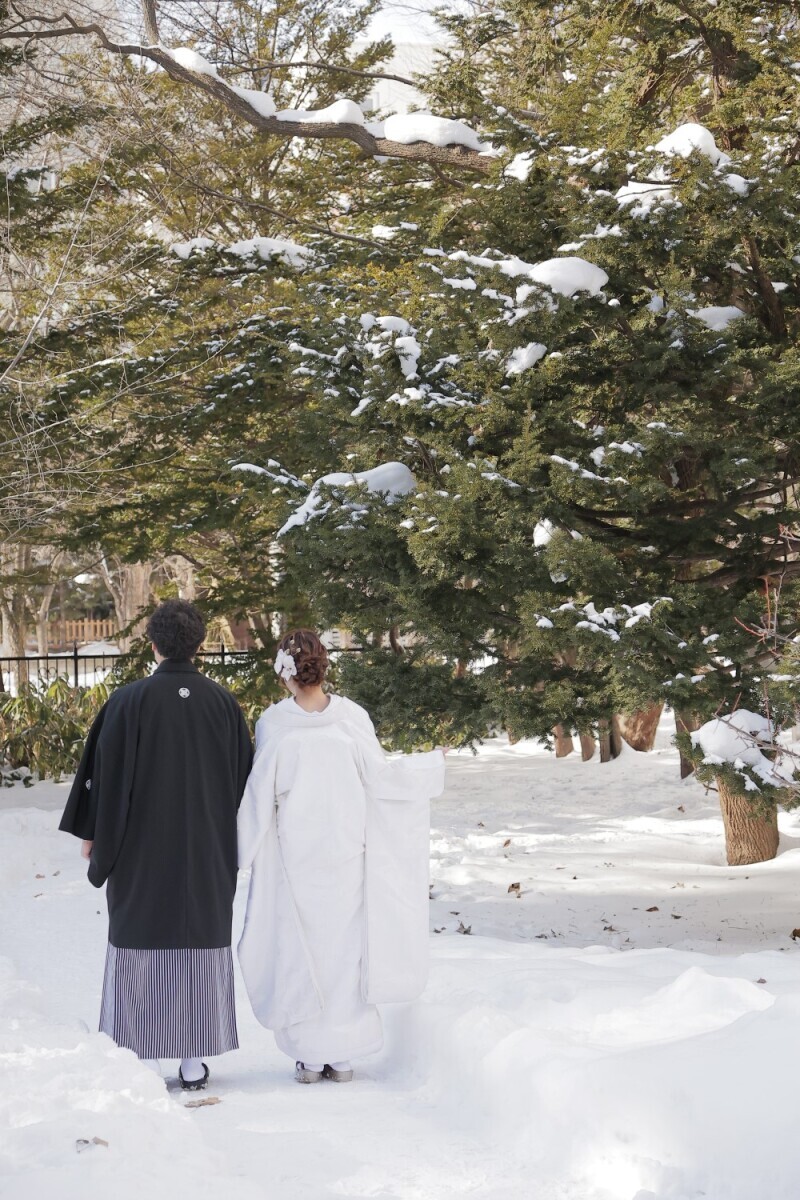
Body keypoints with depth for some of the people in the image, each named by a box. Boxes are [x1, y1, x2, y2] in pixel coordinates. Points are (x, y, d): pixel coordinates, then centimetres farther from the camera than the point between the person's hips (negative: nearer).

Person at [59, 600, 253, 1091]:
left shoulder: (129, 701, -11)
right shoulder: (223, 702, -2)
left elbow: (105, 773, -7)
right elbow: (244, 775, 5)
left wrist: (92, 833, 4)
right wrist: (230, 835, 17)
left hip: (142, 849, -2)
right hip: (208, 851, 2)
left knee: (141, 947, 6)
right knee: (201, 947, 8)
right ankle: (195, 1063, 9)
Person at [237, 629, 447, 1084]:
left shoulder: (274, 723, -11)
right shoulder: (352, 717, -8)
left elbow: (262, 792, -8)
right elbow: (380, 777, -2)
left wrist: (242, 847, 3)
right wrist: (431, 765, 16)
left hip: (294, 857, -1)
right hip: (345, 853, 1)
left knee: (301, 949, 8)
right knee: (345, 944, 10)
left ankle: (310, 1056, 10)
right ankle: (343, 1055, 14)